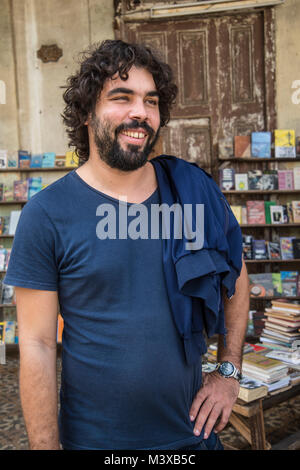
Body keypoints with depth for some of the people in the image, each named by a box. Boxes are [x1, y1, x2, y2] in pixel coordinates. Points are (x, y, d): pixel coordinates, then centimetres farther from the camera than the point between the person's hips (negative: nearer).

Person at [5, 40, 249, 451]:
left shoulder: (195, 190, -7)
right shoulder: (46, 214, -15)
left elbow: (236, 277, 6)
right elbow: (38, 344, -12)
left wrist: (229, 371, 2)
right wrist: (46, 445, -10)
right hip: (92, 436, -2)